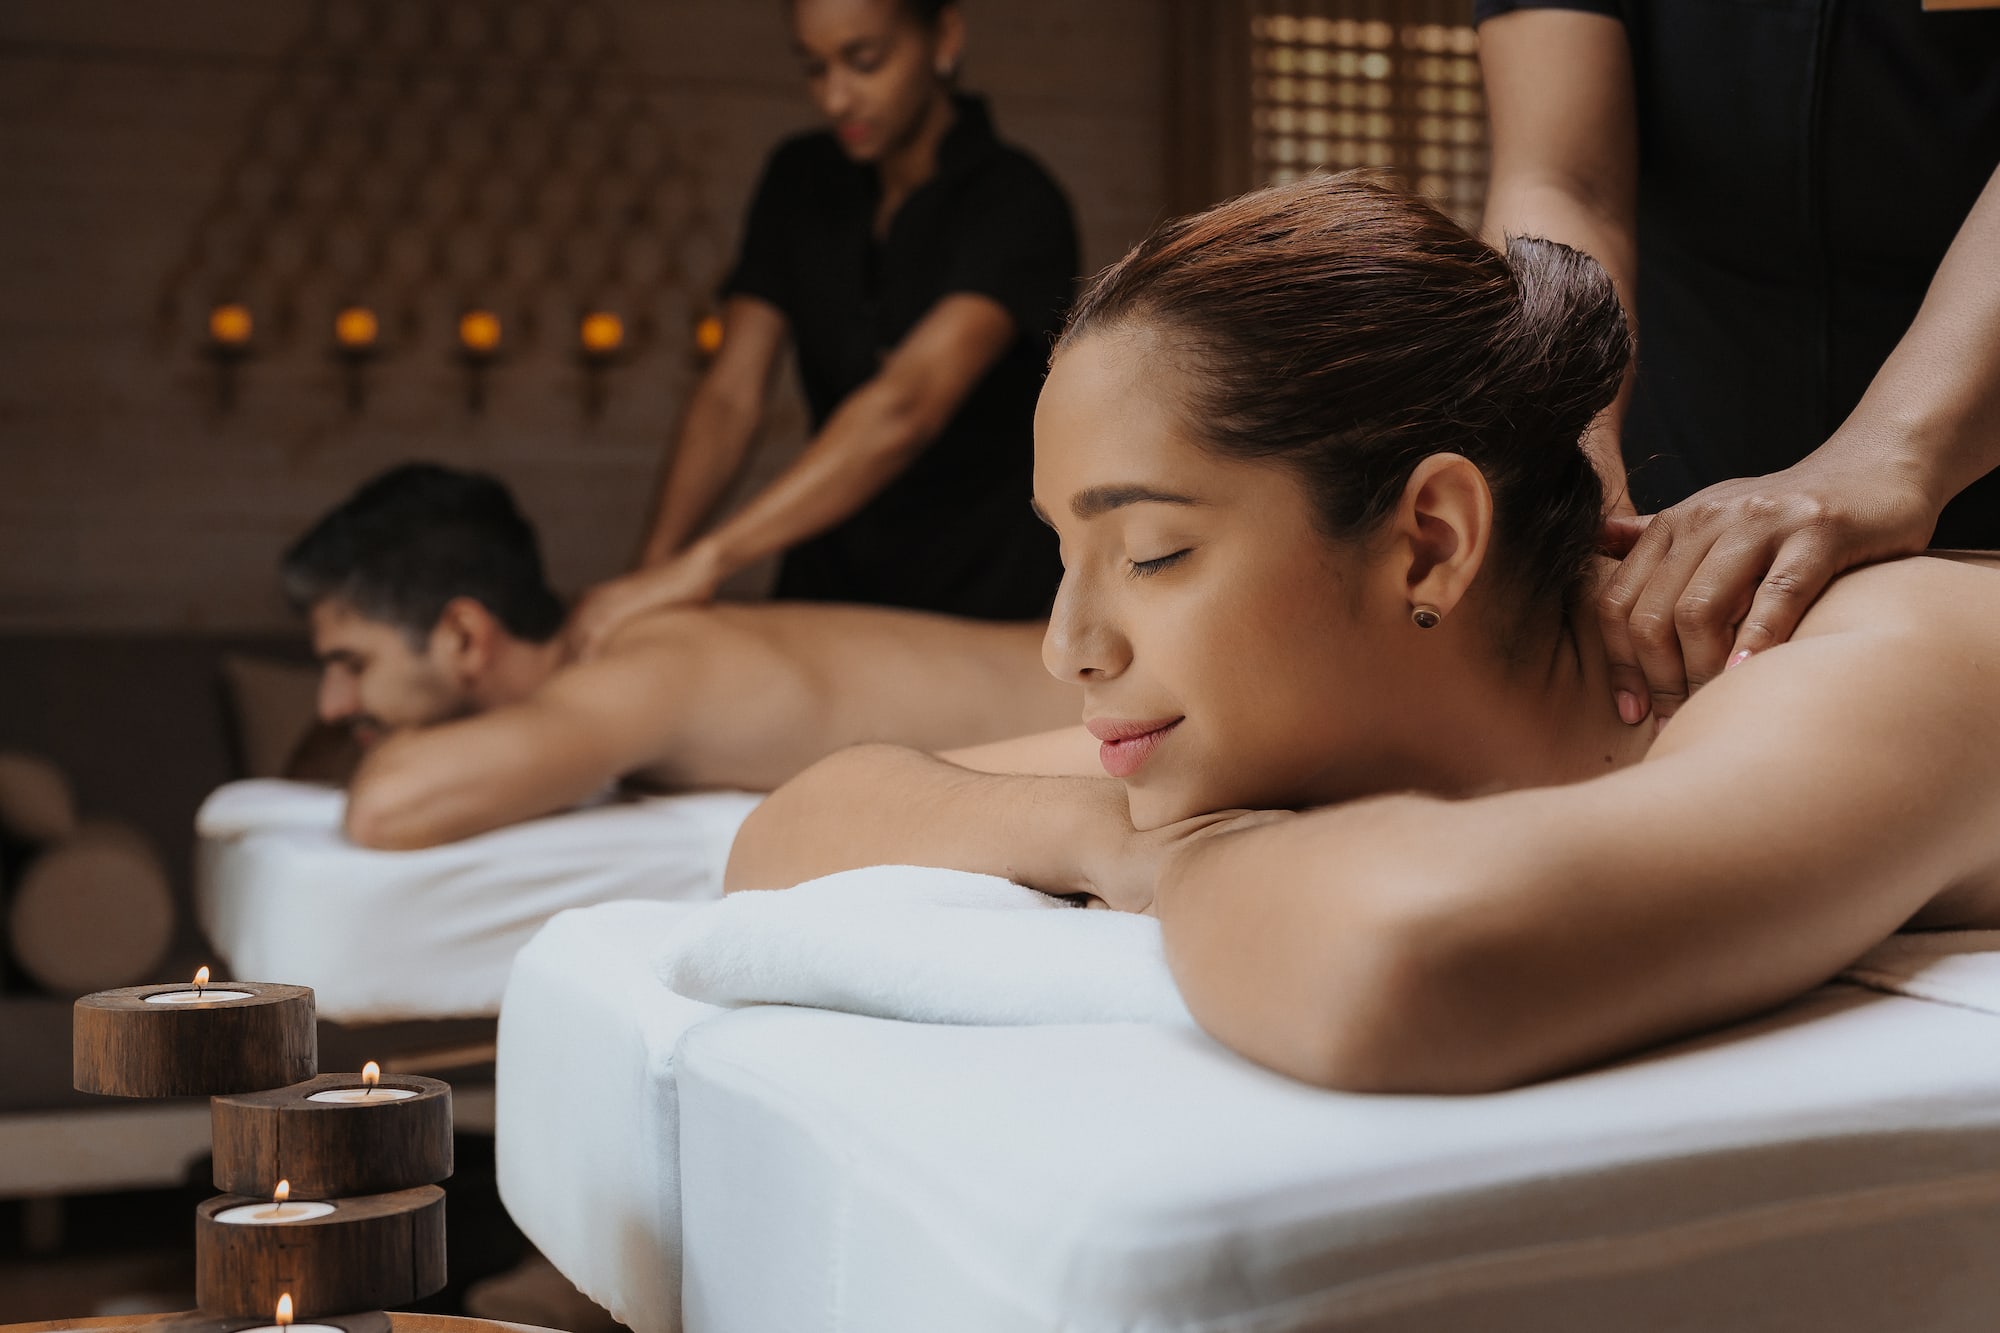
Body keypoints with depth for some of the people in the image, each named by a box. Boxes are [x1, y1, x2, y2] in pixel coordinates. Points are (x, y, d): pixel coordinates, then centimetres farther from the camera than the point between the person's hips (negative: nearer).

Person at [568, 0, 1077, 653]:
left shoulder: (1015, 202, -18)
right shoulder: (800, 179, 2)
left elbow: (906, 407, -34)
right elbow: (730, 396, -6)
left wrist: (701, 562, -43)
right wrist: (654, 565, -23)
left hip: (992, 598, -4)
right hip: (829, 571, 5)